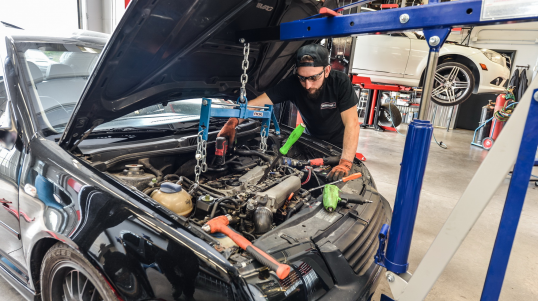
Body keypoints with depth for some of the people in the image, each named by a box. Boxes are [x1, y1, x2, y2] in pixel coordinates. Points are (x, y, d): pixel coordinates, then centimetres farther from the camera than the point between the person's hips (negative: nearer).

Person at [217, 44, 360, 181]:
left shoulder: (340, 82, -30)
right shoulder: (292, 84, -26)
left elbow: (352, 123, -36)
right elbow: (256, 103, -31)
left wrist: (345, 163, -48)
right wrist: (233, 122, -50)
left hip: (339, 145, -2)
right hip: (313, 139, 2)